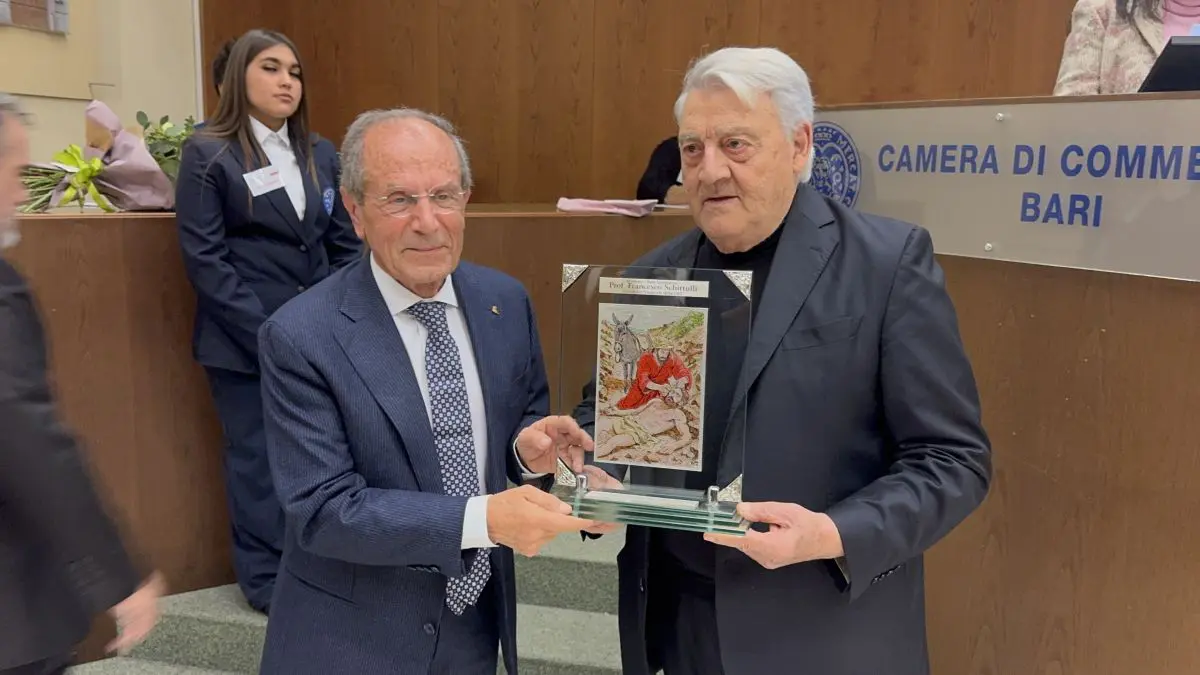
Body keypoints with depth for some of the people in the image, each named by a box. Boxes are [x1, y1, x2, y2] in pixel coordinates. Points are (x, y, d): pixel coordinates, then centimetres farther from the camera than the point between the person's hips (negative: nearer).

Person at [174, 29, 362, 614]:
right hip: (244, 341, -4)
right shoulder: (207, 153, -2)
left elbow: (345, 244, 11)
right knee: (255, 459, 4)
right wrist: (265, 332, -15)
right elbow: (204, 256, -9)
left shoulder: (320, 154, 11)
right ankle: (267, 579, 19)